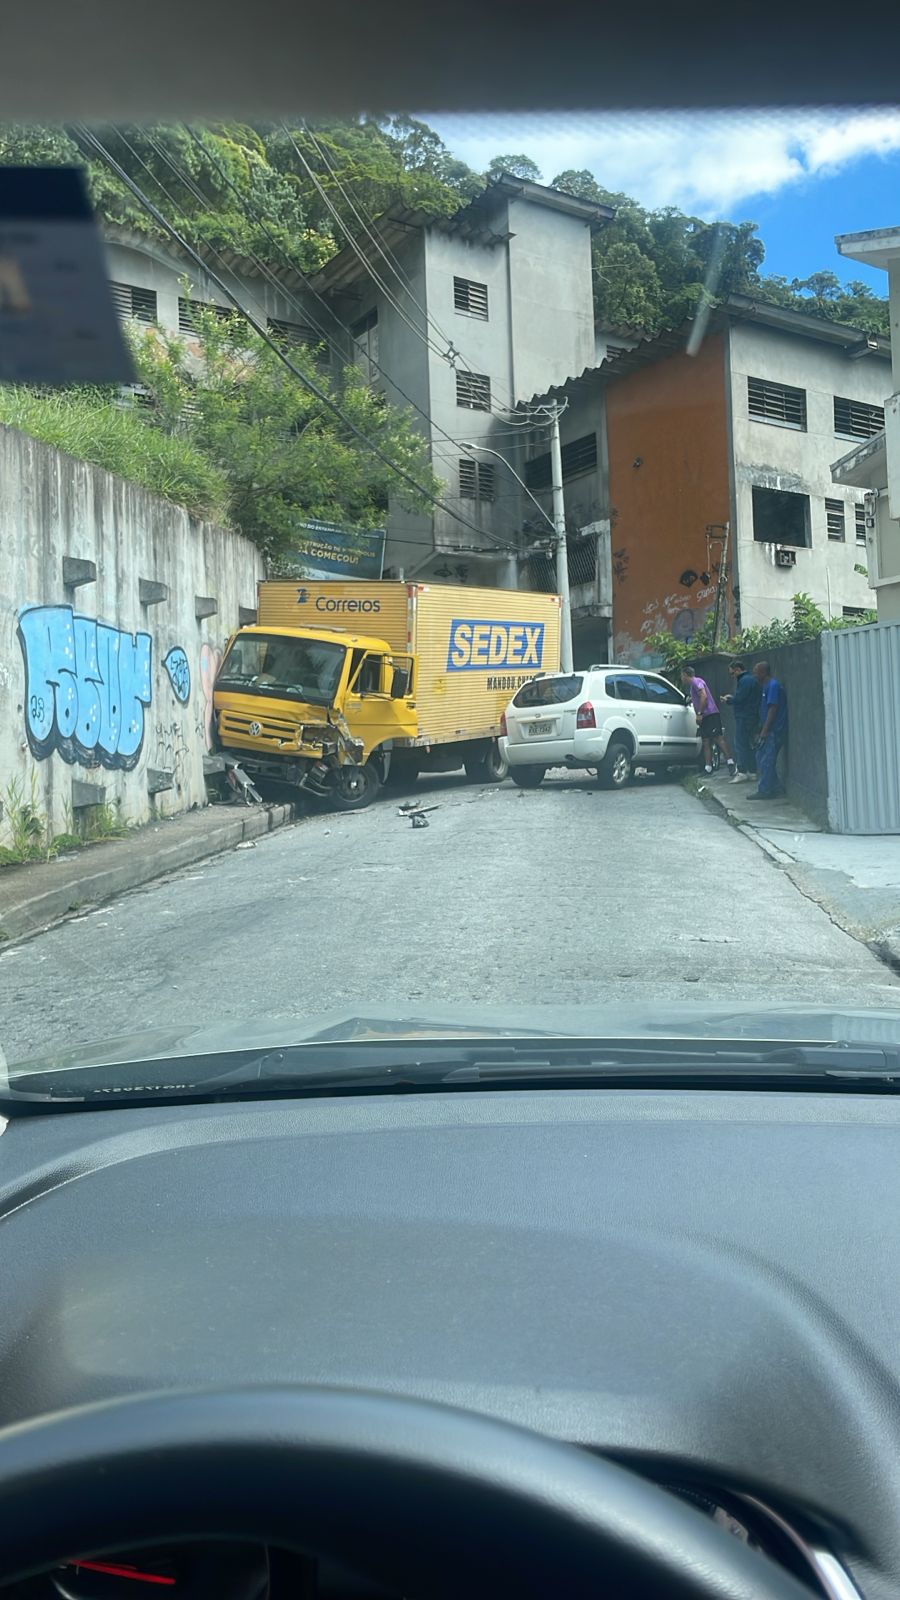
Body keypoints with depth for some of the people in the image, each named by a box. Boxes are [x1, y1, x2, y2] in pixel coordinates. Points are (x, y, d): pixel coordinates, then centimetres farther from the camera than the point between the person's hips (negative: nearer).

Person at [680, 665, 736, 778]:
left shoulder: (696, 681, -5)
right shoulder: (693, 684, 25)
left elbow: (704, 696, -19)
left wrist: (699, 713, -20)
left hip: (710, 714, -10)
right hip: (704, 717, 10)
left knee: (718, 737, -19)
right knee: (706, 742, 5)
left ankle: (730, 762, -26)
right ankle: (708, 768, 2)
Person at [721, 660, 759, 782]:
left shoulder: (745, 680, -15)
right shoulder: (751, 679, 19)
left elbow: (739, 699, -19)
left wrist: (728, 701, -1)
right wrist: (731, 698, 13)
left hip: (744, 717, -10)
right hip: (752, 716, 10)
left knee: (741, 745, -8)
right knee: (750, 744, 13)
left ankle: (742, 772, -9)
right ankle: (752, 771, 17)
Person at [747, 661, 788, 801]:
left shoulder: (773, 686, -14)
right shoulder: (767, 686, 18)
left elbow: (773, 709, -20)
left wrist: (764, 731, -21)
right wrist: (761, 731, 23)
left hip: (774, 731, -10)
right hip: (770, 731, 10)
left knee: (766, 760, -8)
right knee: (761, 758, 13)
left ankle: (764, 791, -3)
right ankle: (777, 787, 17)